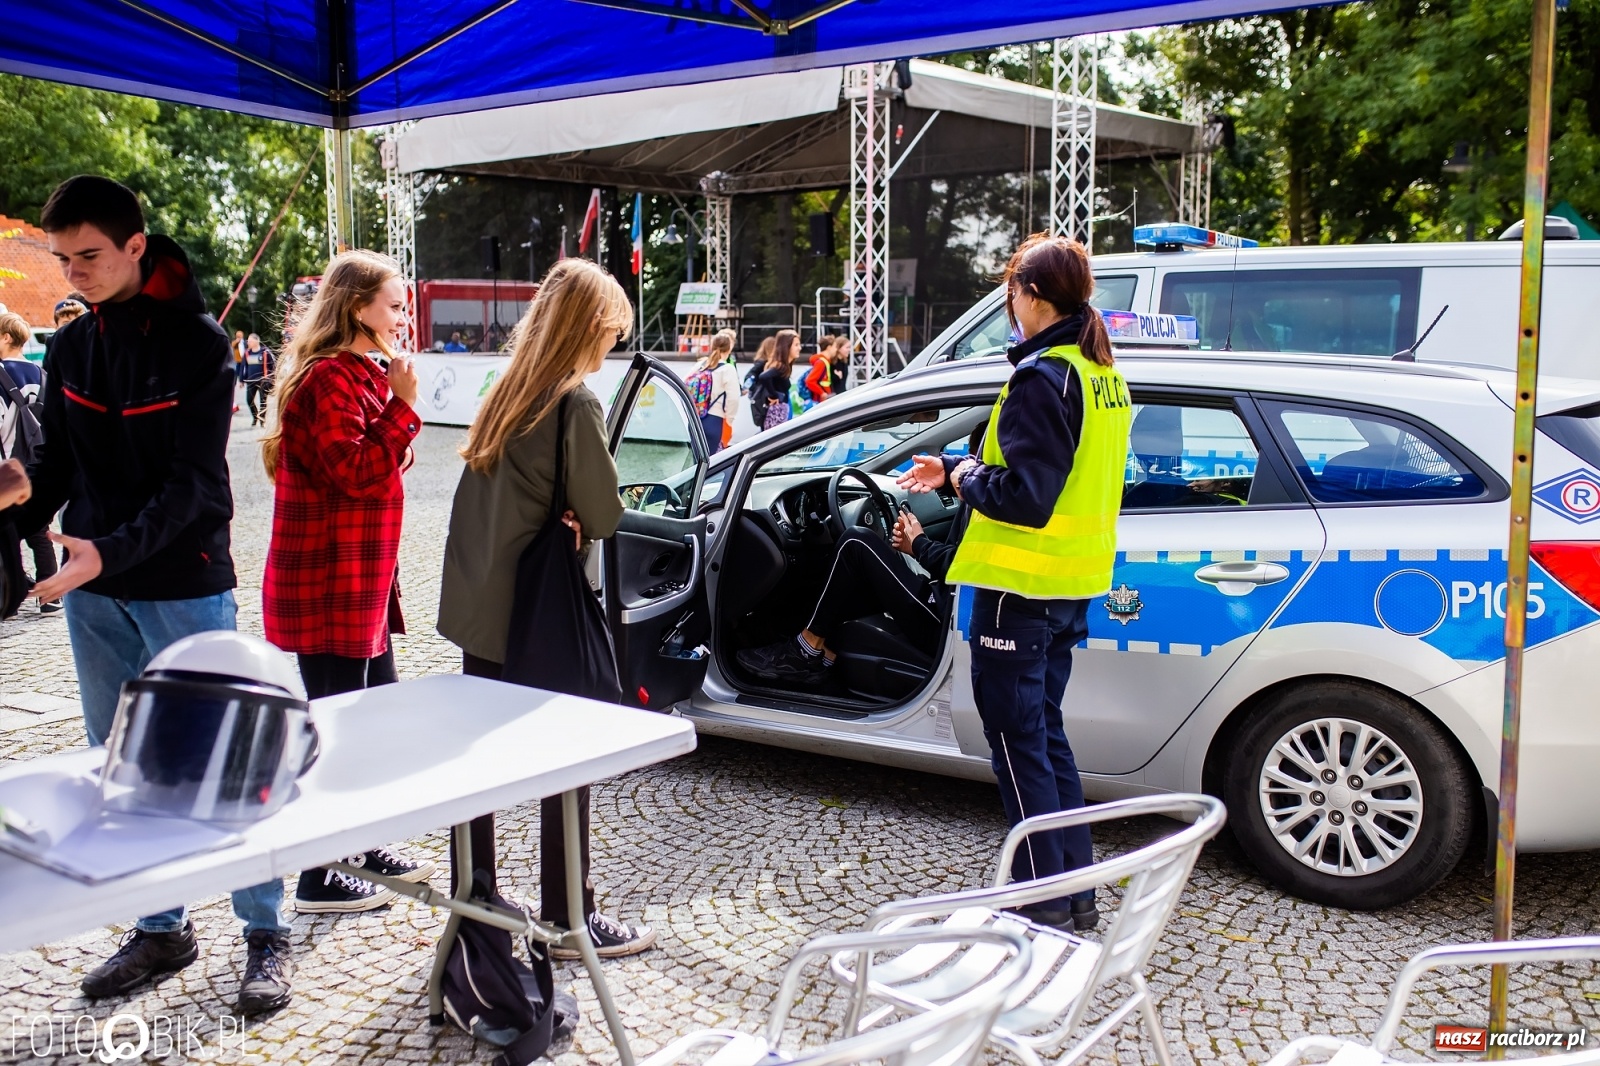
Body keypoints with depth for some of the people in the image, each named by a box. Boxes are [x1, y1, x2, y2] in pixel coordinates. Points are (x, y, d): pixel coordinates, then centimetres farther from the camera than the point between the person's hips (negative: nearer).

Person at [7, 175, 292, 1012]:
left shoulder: (196, 341, -10)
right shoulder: (71, 347, 8)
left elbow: (192, 482, -16)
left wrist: (111, 550, -28)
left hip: (184, 586, -6)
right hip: (94, 592, 6)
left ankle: (266, 934, 13)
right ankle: (161, 928, 27)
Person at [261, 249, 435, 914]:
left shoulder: (361, 372, 18)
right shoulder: (331, 378, -16)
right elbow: (354, 473, -23)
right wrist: (402, 408, -22)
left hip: (361, 583, 11)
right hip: (328, 586, -11)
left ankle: (363, 845, 33)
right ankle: (318, 880, 10)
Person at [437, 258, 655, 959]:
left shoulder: (505, 393, 7)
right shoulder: (575, 404, -16)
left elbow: (494, 494, 11)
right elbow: (605, 517, -14)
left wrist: (553, 508, -1)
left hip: (479, 606, 8)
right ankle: (567, 921, 15)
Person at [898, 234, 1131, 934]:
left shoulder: (1043, 377, -19)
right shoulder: (1101, 372, 11)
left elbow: (1022, 496, -25)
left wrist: (968, 477, -6)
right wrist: (955, 469, 18)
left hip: (1022, 587, -10)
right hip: (1072, 586, 10)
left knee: (1016, 736, 2)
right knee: (1044, 730, 19)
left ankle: (1045, 898, 9)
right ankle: (1077, 889, 25)